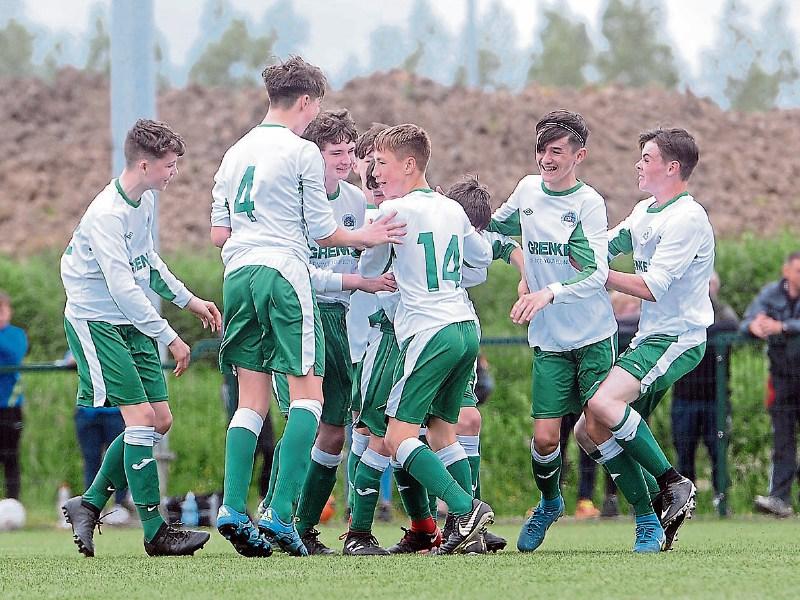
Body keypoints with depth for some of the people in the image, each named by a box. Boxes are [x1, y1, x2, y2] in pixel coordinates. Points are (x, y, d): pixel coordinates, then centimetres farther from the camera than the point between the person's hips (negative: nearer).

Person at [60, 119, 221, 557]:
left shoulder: (146, 200, 6)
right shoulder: (106, 214, -22)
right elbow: (122, 289, -25)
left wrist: (188, 300, 19)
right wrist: (169, 338, -23)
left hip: (131, 323, 9)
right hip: (96, 320, -9)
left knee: (159, 420, 4)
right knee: (140, 416, -14)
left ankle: (89, 504, 14)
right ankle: (155, 532, -9)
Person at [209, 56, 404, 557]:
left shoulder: (236, 153, 16)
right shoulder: (303, 152, -3)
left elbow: (218, 232, 16)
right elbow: (323, 232, 0)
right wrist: (366, 237, 14)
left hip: (238, 274, 6)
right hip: (284, 275, -6)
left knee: (252, 400, 8)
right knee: (308, 394, -2)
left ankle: (233, 509, -6)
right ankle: (281, 513, -14)